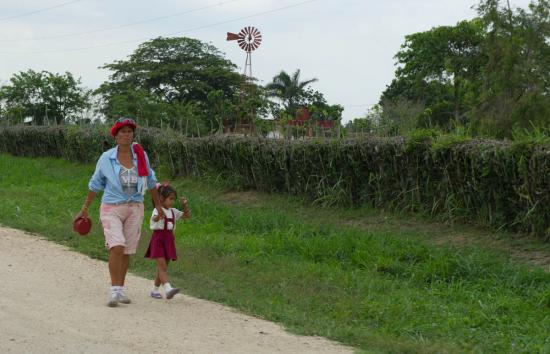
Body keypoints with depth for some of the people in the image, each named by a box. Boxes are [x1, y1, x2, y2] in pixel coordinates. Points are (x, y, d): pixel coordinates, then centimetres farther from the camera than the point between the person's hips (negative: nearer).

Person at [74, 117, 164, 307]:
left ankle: (120, 290, 17)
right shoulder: (106, 158, -2)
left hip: (134, 208, 3)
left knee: (127, 251, 5)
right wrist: (84, 209, 14)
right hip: (112, 208, -3)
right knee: (116, 247, -19)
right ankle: (114, 291, -15)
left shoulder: (141, 155, 3)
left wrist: (158, 204, 23)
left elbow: (150, 181, 17)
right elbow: (95, 185, 10)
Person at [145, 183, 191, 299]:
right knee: (162, 265, -16)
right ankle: (167, 289, -30)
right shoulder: (158, 210, -9)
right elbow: (154, 218, -32)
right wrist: (158, 217, -56)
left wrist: (184, 205, 2)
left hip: (169, 240, 7)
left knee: (163, 267, 10)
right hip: (158, 238, -7)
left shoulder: (173, 211, 11)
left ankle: (155, 290, 20)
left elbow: (187, 215, 18)